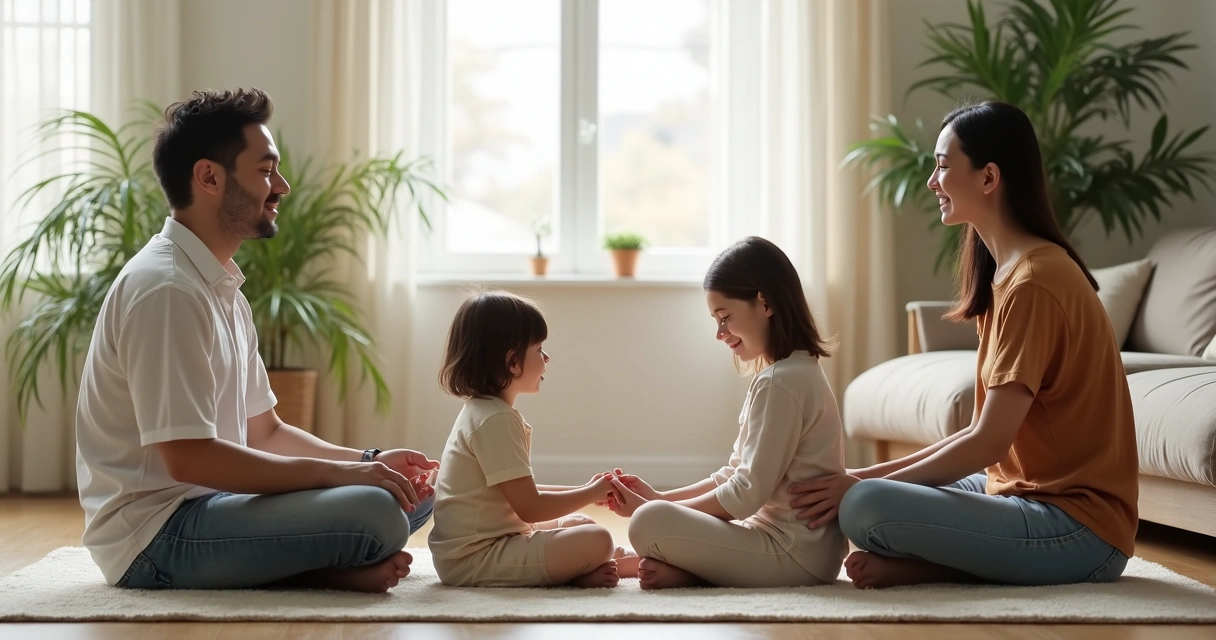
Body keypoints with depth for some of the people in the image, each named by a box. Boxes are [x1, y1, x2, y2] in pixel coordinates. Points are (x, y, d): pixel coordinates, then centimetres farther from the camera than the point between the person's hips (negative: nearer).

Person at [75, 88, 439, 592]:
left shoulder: (222, 289, 15)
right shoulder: (165, 290, -18)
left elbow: (263, 432, 18)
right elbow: (188, 457, -24)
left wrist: (369, 461, 3)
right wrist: (339, 473, -18)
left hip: (205, 504, 10)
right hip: (155, 535, -10)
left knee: (412, 490, 8)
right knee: (374, 512, -29)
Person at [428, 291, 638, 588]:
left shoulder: (483, 411, 14)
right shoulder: (496, 420, -20)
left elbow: (523, 493, 19)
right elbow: (530, 507, -21)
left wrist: (584, 490, 12)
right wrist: (592, 494, -8)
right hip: (475, 560, -11)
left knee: (580, 523, 20)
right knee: (596, 541, -21)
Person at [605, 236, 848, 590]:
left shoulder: (781, 382, -17)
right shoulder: (799, 372, 16)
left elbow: (747, 494, -19)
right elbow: (736, 476, 16)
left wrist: (654, 507, -10)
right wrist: (660, 497, 6)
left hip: (794, 553, -11)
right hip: (807, 548, 11)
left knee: (649, 524, -25)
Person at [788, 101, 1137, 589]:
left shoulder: (1033, 282, -18)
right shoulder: (1008, 272, 13)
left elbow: (989, 441, -19)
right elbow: (986, 433, 12)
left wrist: (867, 483, -11)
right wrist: (875, 474, 5)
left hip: (1077, 528, -10)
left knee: (864, 508, -26)